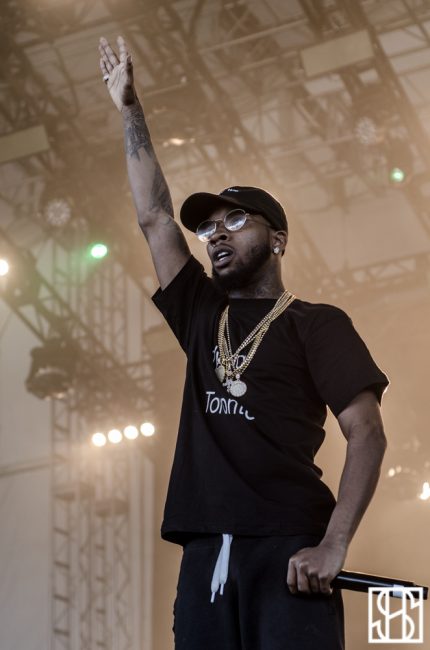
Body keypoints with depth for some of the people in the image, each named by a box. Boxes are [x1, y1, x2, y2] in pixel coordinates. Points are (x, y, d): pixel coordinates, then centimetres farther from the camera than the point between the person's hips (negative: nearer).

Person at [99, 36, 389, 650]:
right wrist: (129, 108, 22)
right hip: (206, 555, 5)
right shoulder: (202, 316, 23)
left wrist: (333, 546, -16)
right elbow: (154, 216, 23)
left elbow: (367, 433, -2)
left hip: (287, 550, -5)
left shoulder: (316, 324, 8)